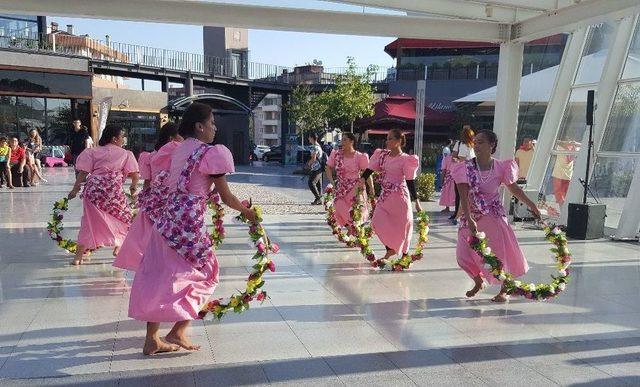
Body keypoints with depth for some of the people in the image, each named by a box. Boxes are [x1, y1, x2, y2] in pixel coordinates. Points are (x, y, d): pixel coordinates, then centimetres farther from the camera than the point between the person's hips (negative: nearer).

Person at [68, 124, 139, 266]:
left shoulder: (94, 152, 15)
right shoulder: (126, 154, 10)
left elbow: (83, 172, 6)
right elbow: (134, 174, 3)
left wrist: (75, 188, 9)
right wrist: (134, 187, 20)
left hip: (93, 189, 3)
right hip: (114, 191, -3)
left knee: (89, 221, 8)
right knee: (123, 216, 20)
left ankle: (78, 256, 8)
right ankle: (118, 247, 24)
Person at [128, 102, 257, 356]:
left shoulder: (180, 150, 14)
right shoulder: (211, 153, -9)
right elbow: (226, 197, -6)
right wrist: (247, 212, 10)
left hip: (167, 218, 8)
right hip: (189, 222, -8)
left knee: (159, 277, 11)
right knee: (203, 272, 11)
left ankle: (152, 339, 21)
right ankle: (178, 332, 11)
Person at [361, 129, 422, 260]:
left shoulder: (405, 159, -9)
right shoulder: (383, 155, 7)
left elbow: (410, 181, -10)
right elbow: (370, 169, 4)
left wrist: (416, 201, -10)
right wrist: (362, 180, -9)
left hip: (399, 196, -5)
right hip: (385, 195, 6)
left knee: (401, 226, 2)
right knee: (378, 222, -2)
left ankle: (405, 255, 19)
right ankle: (390, 250, 17)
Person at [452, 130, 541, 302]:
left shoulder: (501, 167, -8)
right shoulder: (466, 168, -11)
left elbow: (514, 189, 9)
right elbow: (463, 196, -18)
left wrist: (532, 206, 15)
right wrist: (469, 219, -28)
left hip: (494, 217, -1)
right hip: (472, 218, 1)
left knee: (500, 253, 3)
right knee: (464, 255, 1)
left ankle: (503, 290, 28)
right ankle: (479, 282, 33)